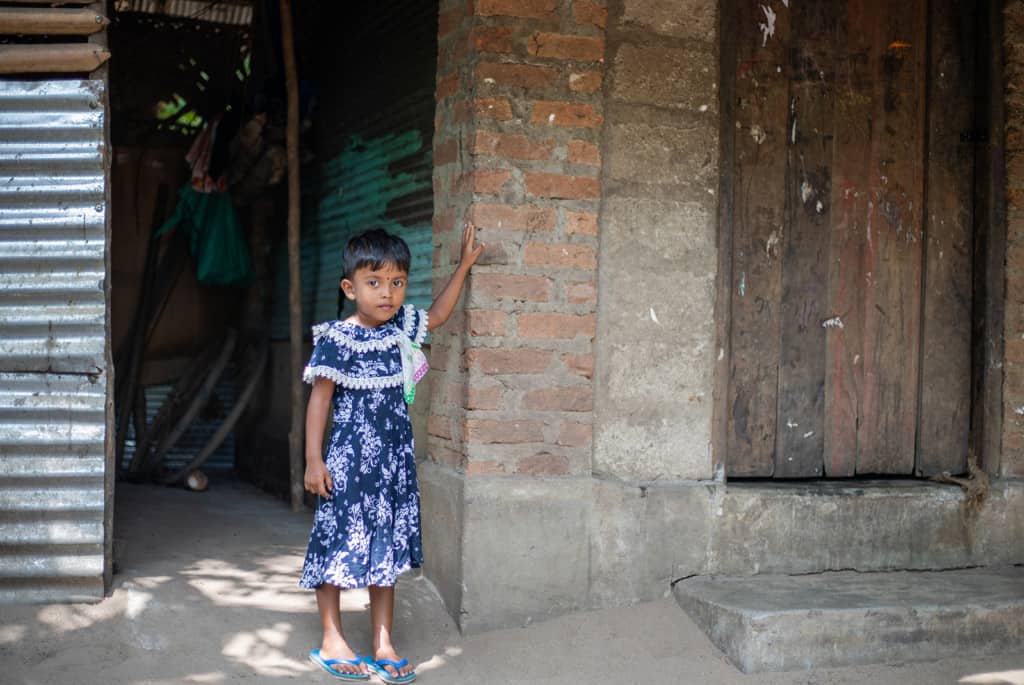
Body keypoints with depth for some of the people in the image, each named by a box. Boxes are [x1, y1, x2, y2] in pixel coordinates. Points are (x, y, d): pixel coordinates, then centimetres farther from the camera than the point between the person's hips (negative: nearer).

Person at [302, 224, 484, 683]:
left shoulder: (401, 326, 5)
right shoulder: (337, 339, -12)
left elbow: (438, 314, 25)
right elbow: (319, 398, -10)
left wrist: (464, 264, 22)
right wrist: (313, 459, -13)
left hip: (394, 459, 6)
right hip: (349, 460, -6)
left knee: (388, 549, 9)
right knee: (340, 544, 3)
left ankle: (383, 645, 16)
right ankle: (331, 641, 17)